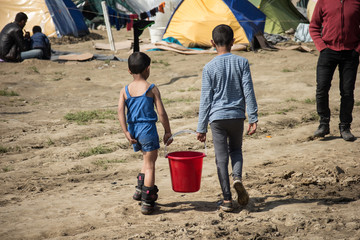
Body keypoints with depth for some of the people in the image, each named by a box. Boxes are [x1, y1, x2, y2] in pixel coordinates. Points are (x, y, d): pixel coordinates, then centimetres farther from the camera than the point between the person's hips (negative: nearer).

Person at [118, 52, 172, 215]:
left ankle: (141, 189, 25)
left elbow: (120, 111, -7)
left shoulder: (125, 90, 4)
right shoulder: (152, 89, -5)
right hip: (148, 128, -5)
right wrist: (168, 132, 2)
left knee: (148, 158, 27)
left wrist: (126, 133, -9)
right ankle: (147, 202, 2)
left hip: (133, 129, 5)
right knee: (149, 164, 3)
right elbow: (161, 112, -7)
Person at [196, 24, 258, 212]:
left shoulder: (209, 68, -6)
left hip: (217, 117, -2)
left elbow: (206, 99, -3)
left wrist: (201, 127, 2)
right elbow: (248, 91, -4)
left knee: (221, 158, 4)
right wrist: (253, 118, 2)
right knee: (236, 149, 23)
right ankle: (237, 177, -5)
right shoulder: (242, 62, -2)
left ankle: (227, 199, 4)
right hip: (237, 115, 2)